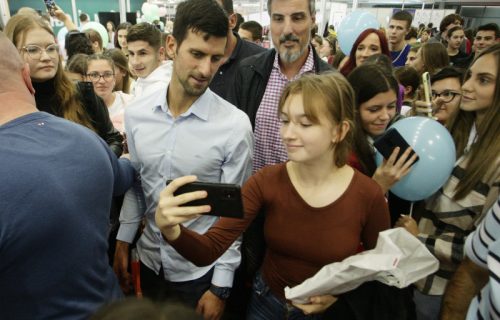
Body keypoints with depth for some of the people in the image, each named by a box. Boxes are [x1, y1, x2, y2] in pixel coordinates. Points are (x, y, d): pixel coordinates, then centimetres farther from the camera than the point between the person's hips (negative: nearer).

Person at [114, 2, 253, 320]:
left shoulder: (235, 125, -20)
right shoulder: (135, 113, -7)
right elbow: (135, 183, 5)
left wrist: (221, 286, -11)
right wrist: (123, 242, 7)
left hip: (202, 269, -4)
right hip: (150, 259, 4)